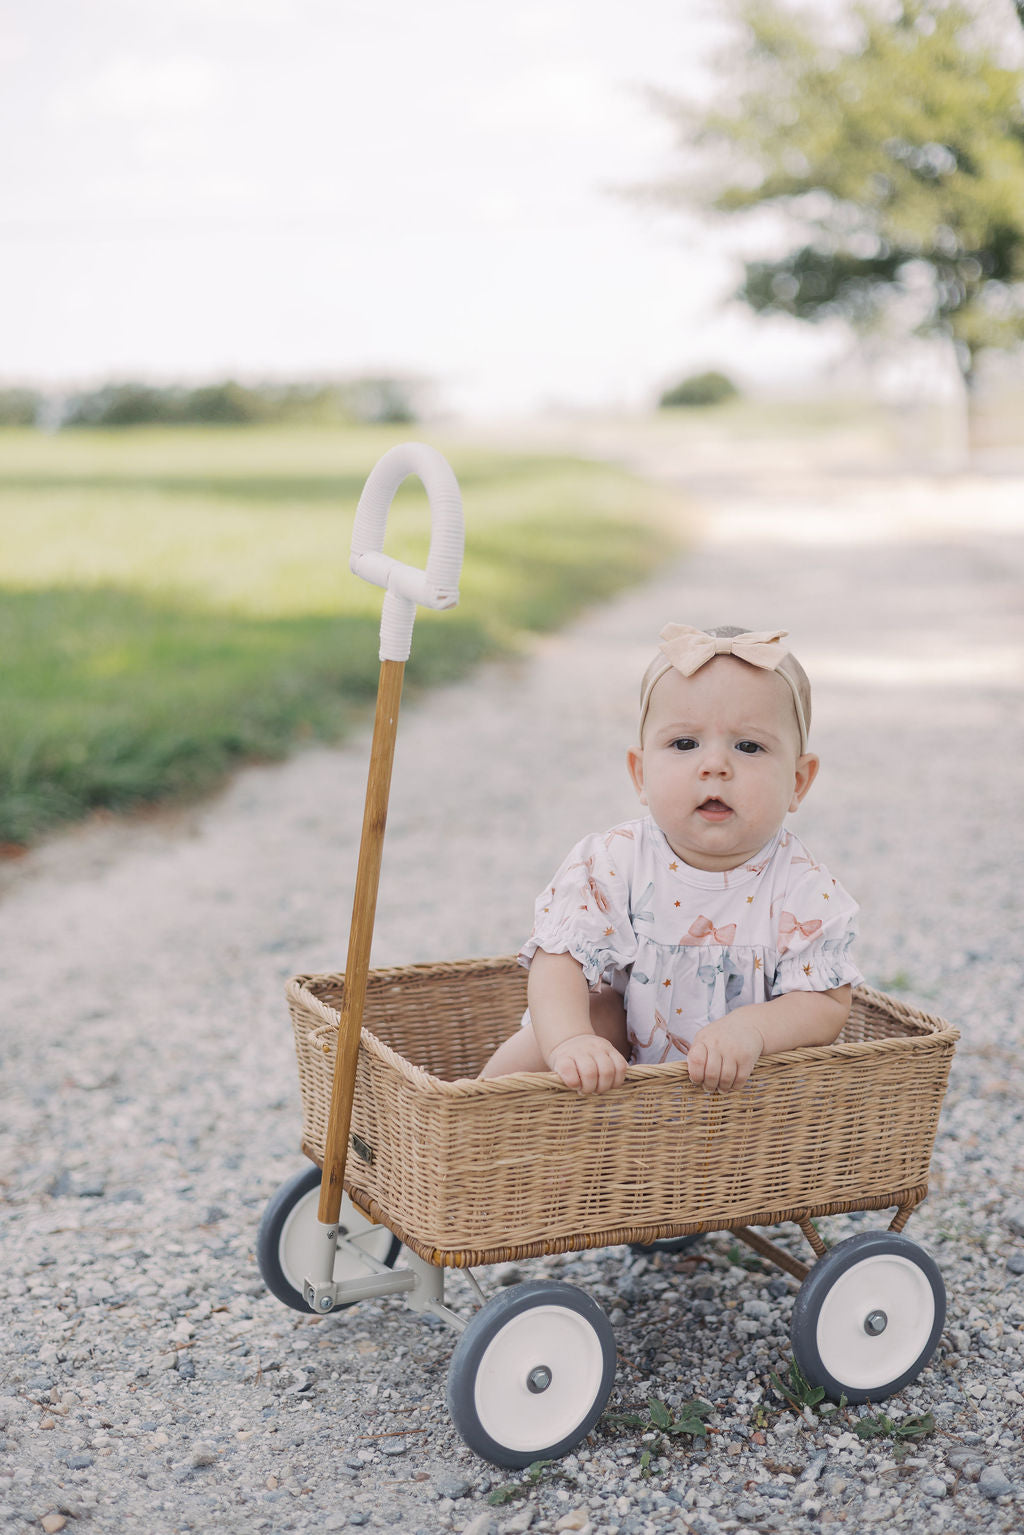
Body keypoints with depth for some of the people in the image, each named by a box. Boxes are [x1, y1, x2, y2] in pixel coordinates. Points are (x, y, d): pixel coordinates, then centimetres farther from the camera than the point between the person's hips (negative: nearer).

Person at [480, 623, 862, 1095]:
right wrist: (569, 1042, -40)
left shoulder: (804, 892, -16)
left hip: (741, 1087, 1)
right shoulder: (612, 864, -15)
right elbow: (559, 962, -20)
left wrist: (751, 1029, -35)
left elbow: (827, 1004, -15)